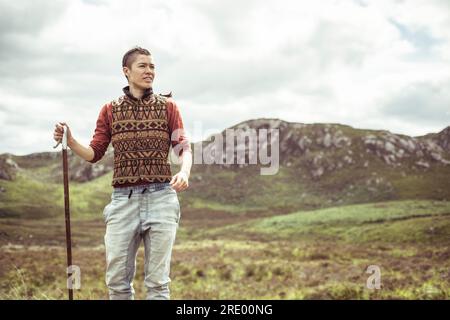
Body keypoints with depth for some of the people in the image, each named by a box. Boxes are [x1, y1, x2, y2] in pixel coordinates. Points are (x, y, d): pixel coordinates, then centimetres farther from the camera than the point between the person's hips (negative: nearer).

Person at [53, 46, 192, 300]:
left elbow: (183, 147, 1)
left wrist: (184, 171, -21)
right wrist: (70, 141, -8)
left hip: (161, 197, -1)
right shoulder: (110, 110, 11)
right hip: (123, 200, 1)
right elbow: (95, 154, 11)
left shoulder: (168, 106, 8)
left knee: (158, 279, 1)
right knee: (117, 279, 1)